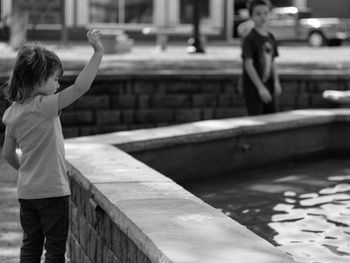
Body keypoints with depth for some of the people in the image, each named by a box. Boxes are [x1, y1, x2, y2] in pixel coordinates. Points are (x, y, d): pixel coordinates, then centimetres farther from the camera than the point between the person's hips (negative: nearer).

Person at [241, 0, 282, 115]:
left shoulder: (270, 38, 10)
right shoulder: (249, 39, -12)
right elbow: (249, 65, -17)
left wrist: (276, 82, 2)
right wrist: (260, 88, -22)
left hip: (269, 89, 7)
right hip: (253, 90, -7)